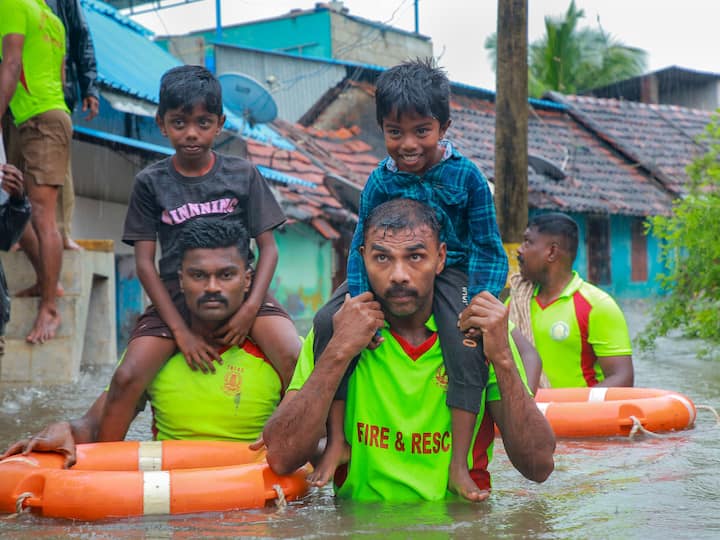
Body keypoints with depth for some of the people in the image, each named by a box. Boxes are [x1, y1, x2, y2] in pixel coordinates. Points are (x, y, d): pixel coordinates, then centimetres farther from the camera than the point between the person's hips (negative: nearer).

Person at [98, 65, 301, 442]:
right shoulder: (151, 183, 3)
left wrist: (251, 308, -13)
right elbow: (144, 263, 0)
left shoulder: (243, 175, 4)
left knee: (296, 361, -26)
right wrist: (180, 331, -10)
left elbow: (268, 246, 3)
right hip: (174, 299, 0)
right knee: (127, 378, -22)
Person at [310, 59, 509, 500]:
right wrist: (360, 300, -23)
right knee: (329, 322, -19)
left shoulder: (466, 176, -12)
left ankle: (459, 465, -21)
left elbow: (488, 249, -8)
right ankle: (336, 440, -10)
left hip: (450, 272, -2)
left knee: (468, 344, -29)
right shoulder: (381, 181, -7)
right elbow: (361, 247, -5)